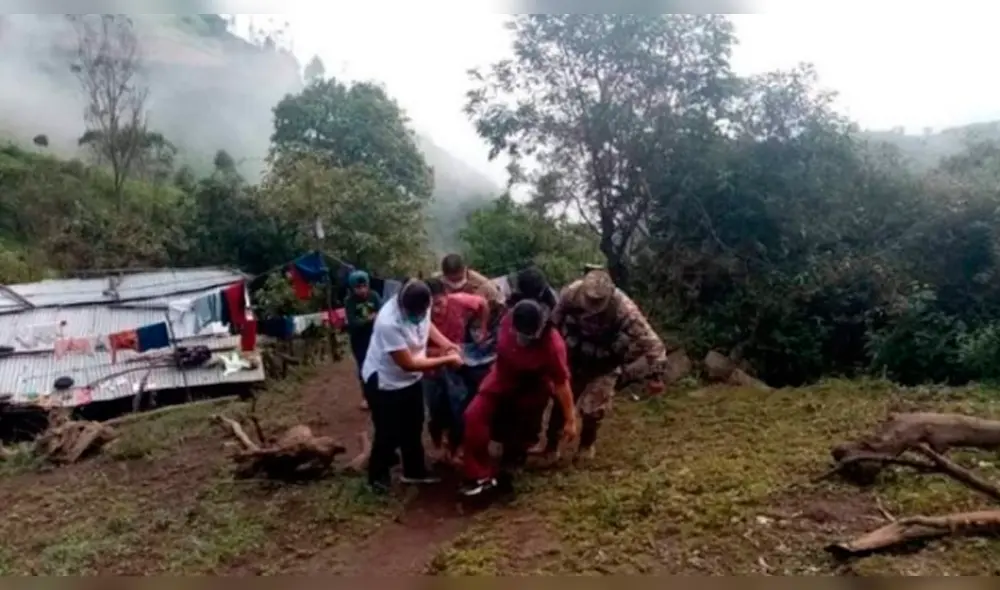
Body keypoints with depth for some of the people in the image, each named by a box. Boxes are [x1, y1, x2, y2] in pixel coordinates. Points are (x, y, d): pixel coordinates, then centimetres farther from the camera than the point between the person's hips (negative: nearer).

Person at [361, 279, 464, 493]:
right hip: (384, 383, -7)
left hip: (411, 379, 7)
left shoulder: (420, 307, -18)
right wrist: (446, 360, -26)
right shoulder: (389, 323, -38)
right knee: (389, 434, 7)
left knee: (413, 428, 20)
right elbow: (408, 364, -32)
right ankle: (377, 475, 33)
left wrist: (445, 343, -9)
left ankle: (414, 470, 40)